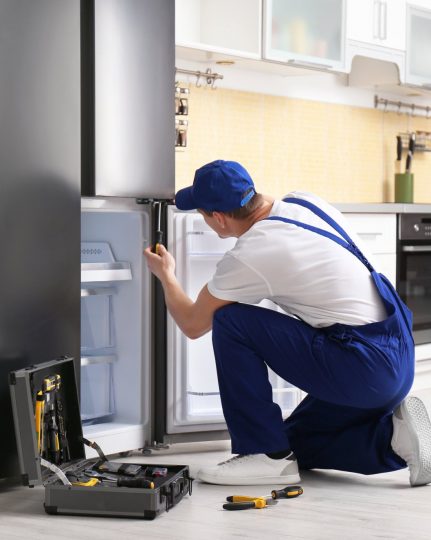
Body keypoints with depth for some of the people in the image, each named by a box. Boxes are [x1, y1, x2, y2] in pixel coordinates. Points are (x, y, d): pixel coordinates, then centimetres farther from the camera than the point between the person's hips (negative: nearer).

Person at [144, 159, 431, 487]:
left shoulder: (246, 258, -14)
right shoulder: (307, 202, 6)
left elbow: (193, 325, 2)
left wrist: (166, 276, 20)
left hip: (364, 369, -9)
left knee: (230, 323, -6)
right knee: (296, 444, 24)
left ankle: (266, 456, -3)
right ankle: (393, 437, 5)